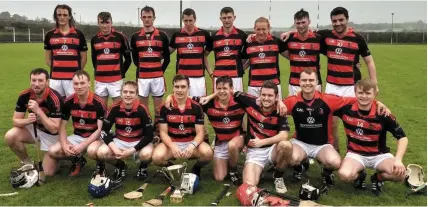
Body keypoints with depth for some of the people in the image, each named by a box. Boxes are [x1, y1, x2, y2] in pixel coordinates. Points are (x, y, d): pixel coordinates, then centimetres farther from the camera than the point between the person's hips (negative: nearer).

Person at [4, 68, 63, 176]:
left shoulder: (55, 98, -30)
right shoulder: (24, 96, -15)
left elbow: (54, 129, -31)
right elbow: (16, 120, -10)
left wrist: (38, 111, -39)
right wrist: (27, 120, -32)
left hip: (51, 134, -4)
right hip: (34, 128, 5)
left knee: (48, 173, -11)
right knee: (10, 136, -24)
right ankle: (27, 163, 2)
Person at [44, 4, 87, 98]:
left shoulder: (78, 34, 5)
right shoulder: (50, 35, 9)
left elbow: (83, 58, 8)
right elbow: (48, 58, 16)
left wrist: (76, 71, 7)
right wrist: (56, 69, 10)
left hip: (73, 78, -2)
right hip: (55, 78, 2)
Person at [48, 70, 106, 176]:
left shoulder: (98, 103, -18)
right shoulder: (68, 102, -6)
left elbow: (100, 129, -18)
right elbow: (62, 126, 0)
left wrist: (82, 145, -25)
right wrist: (64, 145, -18)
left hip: (95, 137, -4)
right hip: (77, 136, 5)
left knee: (92, 151, -38)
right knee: (53, 151, -15)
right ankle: (77, 160, 13)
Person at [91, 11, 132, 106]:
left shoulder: (120, 37, -3)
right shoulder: (94, 39, 7)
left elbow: (128, 58, 2)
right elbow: (94, 58, 18)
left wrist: (121, 72, 1)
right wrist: (98, 71, 11)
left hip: (116, 79, -3)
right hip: (99, 80, 3)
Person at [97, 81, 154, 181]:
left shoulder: (142, 110, -18)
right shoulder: (115, 108, -13)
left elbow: (149, 135, -17)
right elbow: (104, 131, -7)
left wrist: (132, 150, -25)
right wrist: (114, 149, -22)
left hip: (138, 142, -2)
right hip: (119, 141, 3)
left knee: (146, 154, -34)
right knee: (101, 153, -24)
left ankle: (143, 168, 5)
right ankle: (120, 166, 9)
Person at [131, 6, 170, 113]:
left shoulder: (162, 36, 2)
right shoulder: (135, 37, 5)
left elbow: (167, 57, 7)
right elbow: (134, 57, 13)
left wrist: (161, 70, 2)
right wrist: (141, 68, 6)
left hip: (157, 76, -1)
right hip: (142, 77, 1)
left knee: (158, 107, 7)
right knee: (143, 106, 8)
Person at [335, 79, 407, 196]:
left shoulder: (382, 114, -15)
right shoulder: (347, 108, -13)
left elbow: (402, 137, -9)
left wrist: (398, 159, -23)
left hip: (379, 155, 0)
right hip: (356, 154, 0)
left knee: (400, 174, -27)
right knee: (344, 175, -31)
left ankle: (378, 178, 8)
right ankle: (360, 175, 7)